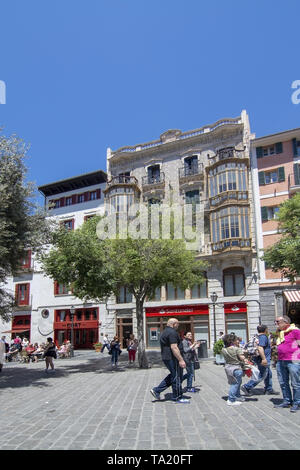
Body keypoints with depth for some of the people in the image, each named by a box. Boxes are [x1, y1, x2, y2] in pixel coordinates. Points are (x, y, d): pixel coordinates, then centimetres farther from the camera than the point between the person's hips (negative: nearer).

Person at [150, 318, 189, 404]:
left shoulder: (164, 332, 17)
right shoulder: (172, 332, -16)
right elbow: (174, 347, -25)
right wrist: (181, 360, -25)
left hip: (166, 357, 10)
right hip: (173, 358, -10)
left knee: (173, 376, 18)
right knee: (177, 377, 1)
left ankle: (157, 390, 17)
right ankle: (177, 398, 12)